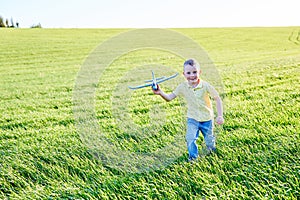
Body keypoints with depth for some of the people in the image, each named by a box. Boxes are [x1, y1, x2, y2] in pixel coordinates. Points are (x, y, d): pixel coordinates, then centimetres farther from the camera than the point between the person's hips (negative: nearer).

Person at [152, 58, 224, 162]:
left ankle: (211, 146, 53)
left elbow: (217, 99, -13)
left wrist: (220, 116, -19)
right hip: (192, 119, 1)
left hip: (207, 118, -1)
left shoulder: (205, 86, -21)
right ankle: (193, 157, 13)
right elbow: (169, 97, -14)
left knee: (209, 140, 15)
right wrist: (161, 93, -34)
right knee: (190, 138, -14)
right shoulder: (183, 87, -14)